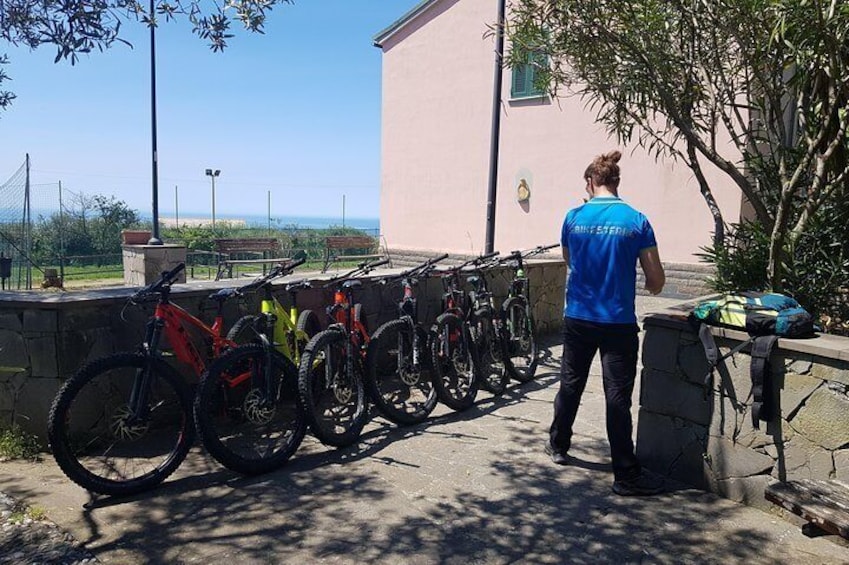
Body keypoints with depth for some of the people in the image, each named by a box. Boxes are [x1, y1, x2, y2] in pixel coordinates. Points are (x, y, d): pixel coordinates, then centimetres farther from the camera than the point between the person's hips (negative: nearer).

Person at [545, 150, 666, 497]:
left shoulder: (574, 217, -1)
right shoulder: (636, 221, -6)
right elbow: (657, 282, -2)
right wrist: (651, 285, 18)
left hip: (577, 319, 2)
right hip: (619, 323, -2)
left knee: (571, 384, 18)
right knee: (618, 396, 1)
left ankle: (558, 446, 35)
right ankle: (626, 475, 8)